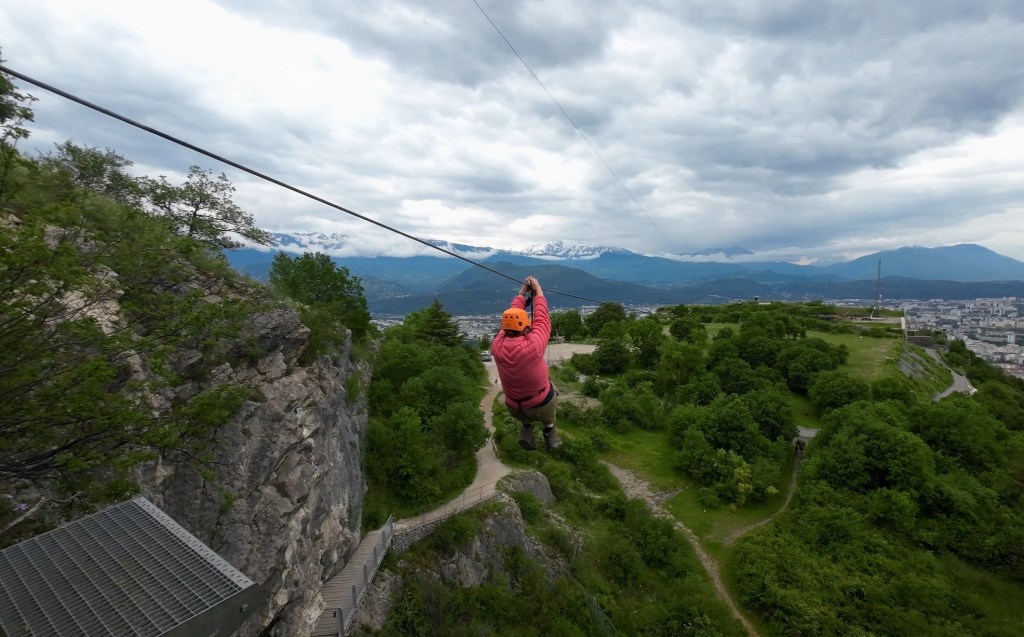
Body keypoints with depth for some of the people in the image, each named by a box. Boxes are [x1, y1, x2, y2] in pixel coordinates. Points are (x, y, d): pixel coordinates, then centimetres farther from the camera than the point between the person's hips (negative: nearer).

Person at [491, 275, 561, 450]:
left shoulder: (497, 347, -17)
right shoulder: (533, 346, -28)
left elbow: (510, 319, -2)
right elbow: (542, 319, -13)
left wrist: (522, 293, 8)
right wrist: (538, 290, 0)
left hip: (515, 409, 3)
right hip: (542, 406, -3)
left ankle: (526, 429, 22)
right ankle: (549, 431, 31)